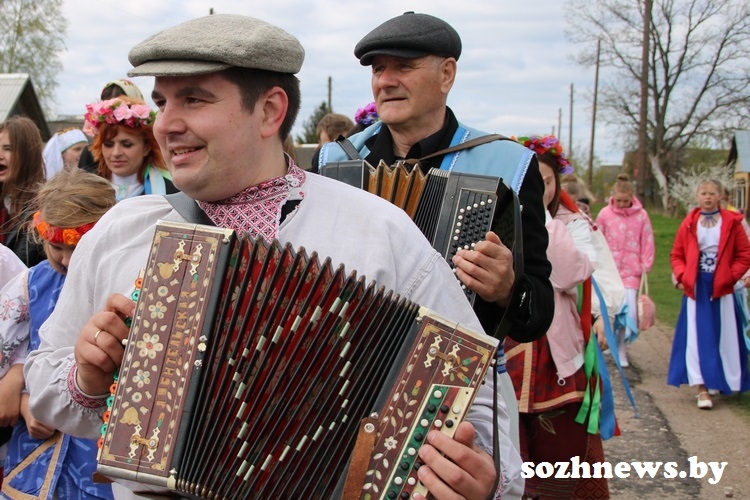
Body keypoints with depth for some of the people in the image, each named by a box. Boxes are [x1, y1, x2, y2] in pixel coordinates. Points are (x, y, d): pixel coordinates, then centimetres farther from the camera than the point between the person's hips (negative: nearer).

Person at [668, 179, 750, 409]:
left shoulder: (732, 222, 0)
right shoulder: (689, 224, 3)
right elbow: (677, 254, 8)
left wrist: (731, 276, -11)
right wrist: (682, 276, -8)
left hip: (722, 287, 0)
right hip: (696, 287, 0)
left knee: (724, 336, 6)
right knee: (697, 336, -3)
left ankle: (719, 381, 23)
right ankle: (702, 388, -1)